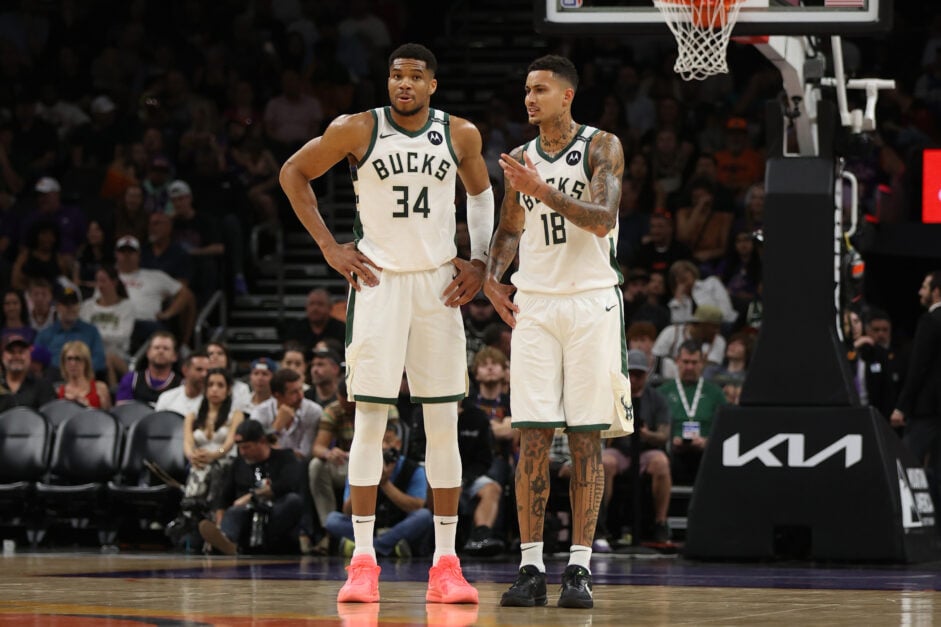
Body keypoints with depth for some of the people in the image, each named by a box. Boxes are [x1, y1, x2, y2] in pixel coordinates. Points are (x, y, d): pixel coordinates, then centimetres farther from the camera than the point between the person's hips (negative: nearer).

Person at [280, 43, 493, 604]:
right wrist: (330, 247, 0)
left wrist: (478, 263, 7)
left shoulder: (461, 135, 2)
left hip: (440, 284, 2)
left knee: (444, 423, 1)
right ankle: (363, 562, -1)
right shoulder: (358, 130, -4)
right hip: (379, 280, -2)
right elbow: (294, 173, 7)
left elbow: (482, 193, 20)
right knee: (370, 419, -5)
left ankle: (446, 564, 5)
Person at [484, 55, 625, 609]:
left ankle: (580, 567, 1)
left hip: (591, 303, -4)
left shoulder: (602, 148, -3)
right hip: (535, 307, 4)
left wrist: (544, 191, -26)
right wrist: (492, 275, 6)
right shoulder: (521, 159, 11)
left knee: (586, 439, -2)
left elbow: (603, 219, -17)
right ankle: (531, 568, -1)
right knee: (534, 438, -2)